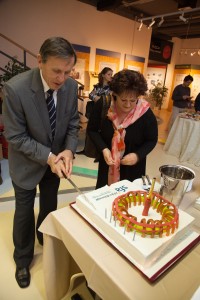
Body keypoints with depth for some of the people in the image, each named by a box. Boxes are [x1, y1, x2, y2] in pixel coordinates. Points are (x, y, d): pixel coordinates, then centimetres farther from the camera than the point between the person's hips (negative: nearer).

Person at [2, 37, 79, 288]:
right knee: (24, 212, 15)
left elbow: (73, 123, -4)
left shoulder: (71, 86, -14)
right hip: (27, 163, -4)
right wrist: (47, 156, -28)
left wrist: (69, 150, -20)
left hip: (56, 159, 4)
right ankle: (23, 259, 43)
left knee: (50, 206, 25)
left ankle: (44, 237, 57)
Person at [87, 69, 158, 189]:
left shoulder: (145, 113, -19)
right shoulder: (102, 105, -16)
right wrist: (103, 149, -19)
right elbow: (92, 129, -5)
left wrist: (138, 155, -22)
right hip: (107, 164, 2)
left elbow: (152, 140, -5)